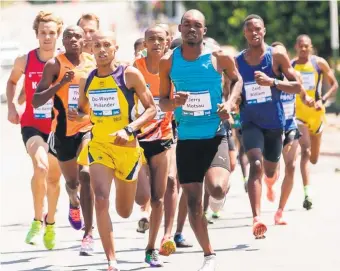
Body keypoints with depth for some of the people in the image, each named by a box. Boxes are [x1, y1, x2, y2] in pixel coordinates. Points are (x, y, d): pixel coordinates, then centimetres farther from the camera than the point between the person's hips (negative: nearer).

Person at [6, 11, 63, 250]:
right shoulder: (25, 61, -6)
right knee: (41, 166, -29)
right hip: (32, 125, -1)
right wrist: (11, 107, 3)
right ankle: (37, 220, -14)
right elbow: (12, 81, 15)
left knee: (54, 178, 15)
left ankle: (50, 223, 40)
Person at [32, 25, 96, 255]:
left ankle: (89, 234, -19)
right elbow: (36, 101, -14)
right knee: (72, 182, 17)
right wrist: (60, 84, -25)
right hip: (64, 130, 0)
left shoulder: (94, 63, 1)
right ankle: (74, 202, 56)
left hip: (89, 127, 0)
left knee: (86, 175, -21)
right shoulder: (55, 65, -7)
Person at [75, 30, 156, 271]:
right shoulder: (87, 80, 3)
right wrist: (78, 116, -7)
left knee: (124, 212, 13)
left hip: (127, 147, -2)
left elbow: (151, 109, -9)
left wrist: (129, 129, -23)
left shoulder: (130, 75, -9)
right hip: (99, 146, 2)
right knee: (101, 201, -21)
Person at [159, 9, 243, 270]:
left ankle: (225, 180, 13)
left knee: (216, 190, -25)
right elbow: (162, 102, 8)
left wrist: (231, 102, -4)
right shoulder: (168, 61, 0)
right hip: (187, 138, 2)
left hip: (215, 135, -2)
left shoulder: (219, 57, -5)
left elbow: (237, 79, 15)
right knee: (193, 202, 2)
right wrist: (174, 103, -15)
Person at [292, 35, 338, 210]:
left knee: (313, 159, 10)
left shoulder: (319, 63, -1)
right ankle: (307, 192, -27)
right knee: (305, 151, -20)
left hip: (316, 113, 2)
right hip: (298, 113, -2)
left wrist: (323, 100, -13)